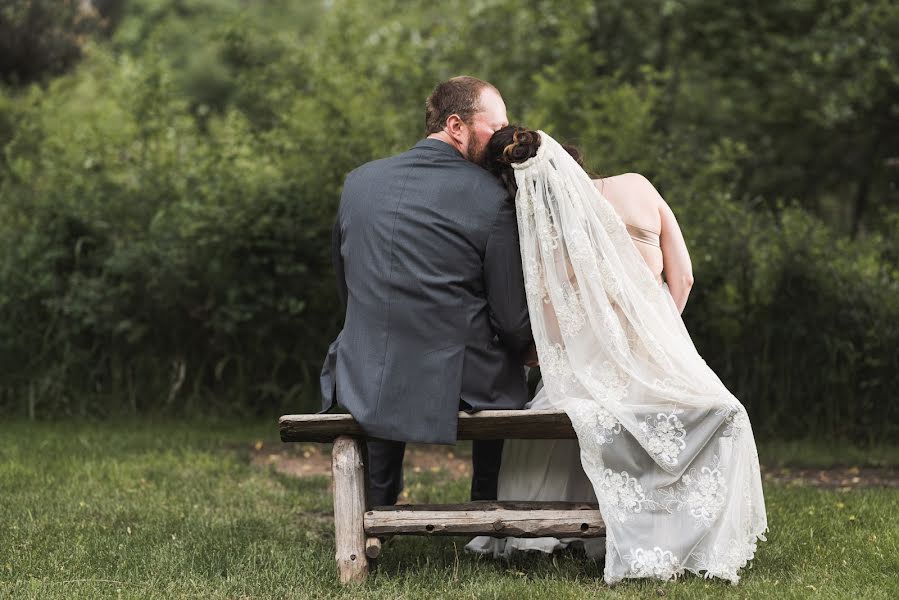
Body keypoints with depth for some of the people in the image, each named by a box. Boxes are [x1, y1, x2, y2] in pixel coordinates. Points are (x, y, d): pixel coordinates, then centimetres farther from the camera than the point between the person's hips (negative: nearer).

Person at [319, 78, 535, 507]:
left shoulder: (358, 182, 2)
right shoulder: (489, 197, -11)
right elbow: (514, 322, -7)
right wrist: (527, 346, 15)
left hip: (362, 386, 3)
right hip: (458, 388, -3)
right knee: (506, 378, 29)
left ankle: (377, 513, 41)